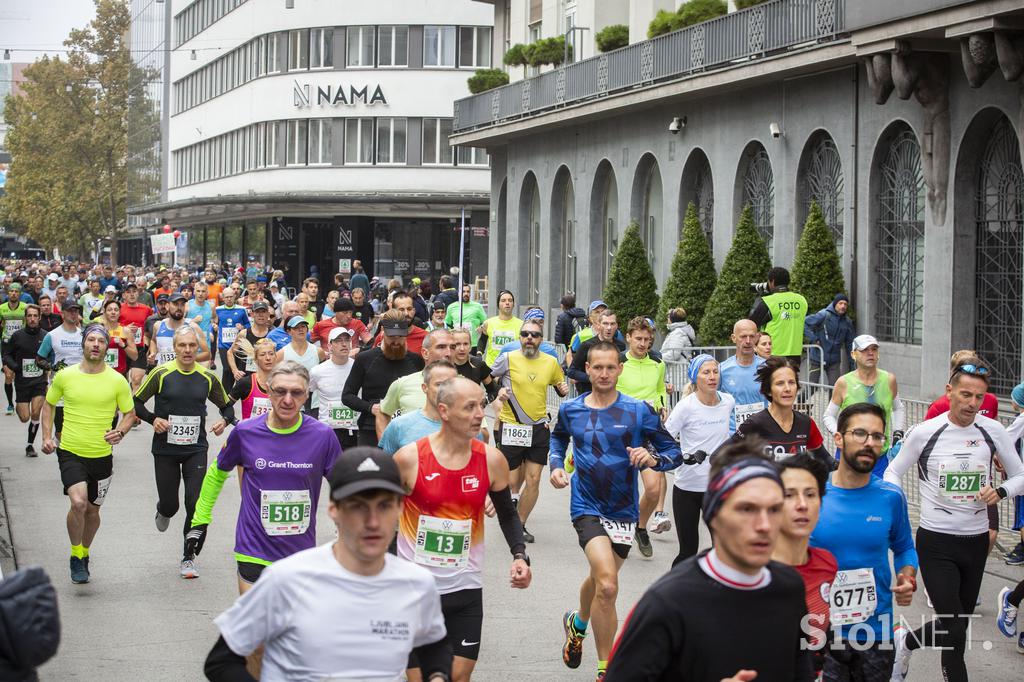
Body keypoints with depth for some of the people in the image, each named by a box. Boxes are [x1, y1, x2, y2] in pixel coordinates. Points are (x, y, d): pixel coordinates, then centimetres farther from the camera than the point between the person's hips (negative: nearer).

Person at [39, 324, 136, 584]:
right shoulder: (65, 376, -4)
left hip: (101, 455, 2)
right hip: (70, 452, -1)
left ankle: (84, 554, 41)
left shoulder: (117, 381, -5)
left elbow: (130, 413, 7)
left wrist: (120, 432, -13)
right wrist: (47, 437, 1)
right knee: (78, 503, -21)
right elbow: (48, 404, 12)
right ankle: (76, 557, 0)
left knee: (92, 510, 14)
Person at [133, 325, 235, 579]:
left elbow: (227, 405, 14)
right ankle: (163, 512, 47)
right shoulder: (161, 374, -6)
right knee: (170, 504, 7)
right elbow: (135, 401, 2)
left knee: (195, 504, -8)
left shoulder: (207, 377, 1)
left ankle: (188, 558, 6)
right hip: (165, 450, -1)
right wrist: (153, 418, -15)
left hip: (196, 450, 1)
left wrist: (224, 421, -8)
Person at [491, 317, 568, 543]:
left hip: (538, 428, 2)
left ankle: (520, 524, 14)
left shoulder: (551, 362, 4)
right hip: (510, 427, -2)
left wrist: (564, 390, -2)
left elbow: (560, 384, 20)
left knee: (533, 480, -1)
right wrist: (497, 391, -11)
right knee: (512, 481, 2)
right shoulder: (508, 359, -5)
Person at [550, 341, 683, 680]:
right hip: (587, 507, -2)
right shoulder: (571, 409, -1)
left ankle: (578, 623, 55)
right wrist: (556, 465, 4)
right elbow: (558, 437, 22)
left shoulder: (638, 411, -7)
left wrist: (652, 458, -25)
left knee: (599, 579, 20)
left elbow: (674, 452, -4)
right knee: (607, 586, -21)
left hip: (623, 510, 2)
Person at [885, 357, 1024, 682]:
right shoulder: (925, 433, -9)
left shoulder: (993, 431, -3)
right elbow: (893, 473, 5)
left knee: (958, 625, 15)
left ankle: (905, 642, 41)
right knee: (955, 631, -10)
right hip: (936, 543, -4)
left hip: (976, 542, 4)